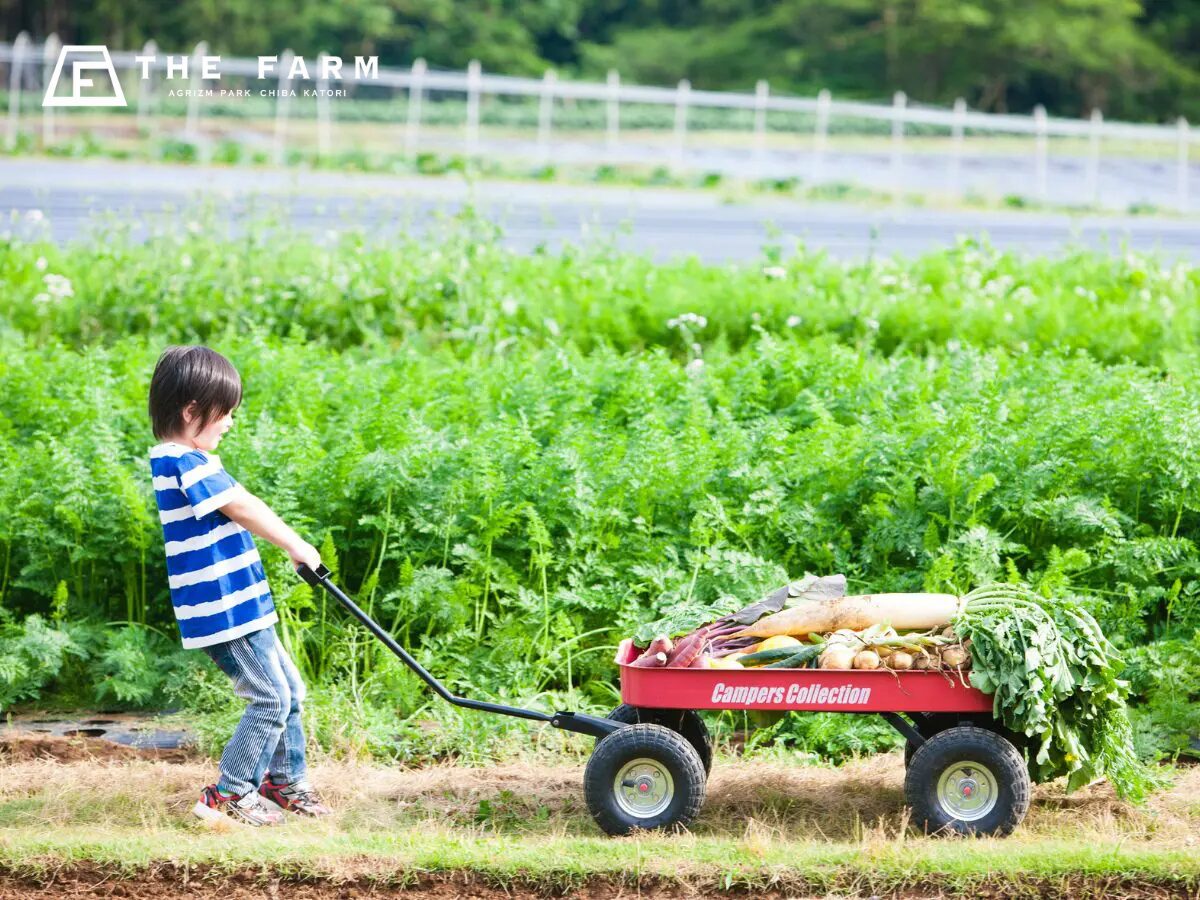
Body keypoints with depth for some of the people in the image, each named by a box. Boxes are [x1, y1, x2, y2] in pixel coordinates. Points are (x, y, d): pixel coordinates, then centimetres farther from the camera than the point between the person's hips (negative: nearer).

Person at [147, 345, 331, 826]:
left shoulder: (174, 460, 14)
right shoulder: (186, 462, -19)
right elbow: (243, 509, -17)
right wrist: (295, 545, -5)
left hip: (240, 606, 11)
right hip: (225, 612, -11)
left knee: (288, 690, 18)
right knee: (271, 699, -6)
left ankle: (286, 781, 28)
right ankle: (229, 795, 1)